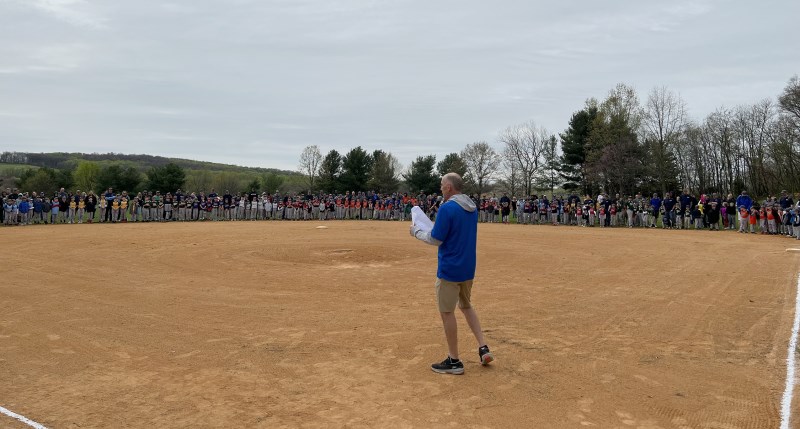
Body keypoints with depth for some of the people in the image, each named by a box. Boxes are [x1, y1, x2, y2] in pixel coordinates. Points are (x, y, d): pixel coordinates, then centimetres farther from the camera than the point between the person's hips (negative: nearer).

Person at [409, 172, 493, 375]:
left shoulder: (447, 208, -18)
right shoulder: (472, 208, 8)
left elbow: (436, 239, -16)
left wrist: (417, 232, 1)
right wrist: (434, 228, 19)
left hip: (450, 269, -8)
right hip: (468, 268, 8)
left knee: (447, 312, 4)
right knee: (466, 305, 24)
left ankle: (454, 361, 11)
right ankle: (483, 348, 19)